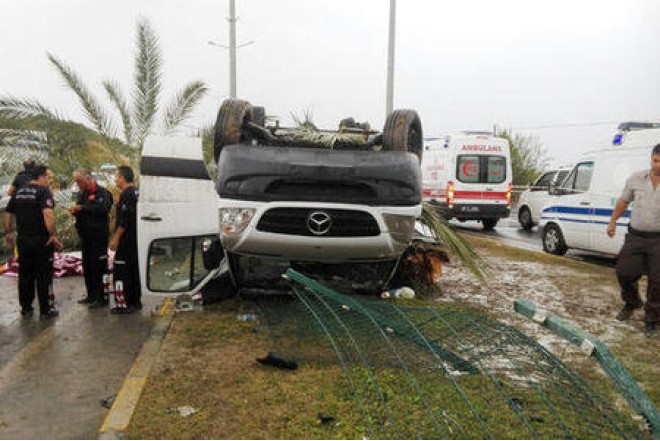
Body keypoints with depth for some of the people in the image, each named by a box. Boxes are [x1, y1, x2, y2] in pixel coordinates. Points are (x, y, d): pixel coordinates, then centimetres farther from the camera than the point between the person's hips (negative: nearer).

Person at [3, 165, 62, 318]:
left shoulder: (19, 192, 10)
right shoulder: (43, 191, -12)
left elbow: (8, 213, 15)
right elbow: (48, 213, -27)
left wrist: (8, 233, 24)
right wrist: (53, 235, -24)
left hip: (23, 240, 6)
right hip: (41, 240, -6)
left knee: (25, 274, 15)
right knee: (43, 275, 3)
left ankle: (26, 308, 23)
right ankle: (45, 310, 9)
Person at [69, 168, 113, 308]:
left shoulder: (102, 192, -11)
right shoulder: (82, 194, 17)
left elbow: (102, 209, -27)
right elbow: (81, 212, 23)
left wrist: (82, 208, -27)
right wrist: (75, 211, 0)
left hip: (98, 236, -9)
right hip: (85, 236, 9)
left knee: (99, 267, -6)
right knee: (87, 267, 14)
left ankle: (101, 298, 0)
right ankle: (91, 295, 25)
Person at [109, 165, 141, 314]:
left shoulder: (126, 194, -16)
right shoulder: (135, 192, 13)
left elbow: (124, 220, -22)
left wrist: (116, 238, -19)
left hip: (126, 240, -10)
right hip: (135, 239, 10)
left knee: (121, 270, -5)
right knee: (134, 269, 15)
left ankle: (124, 304, -4)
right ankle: (136, 301, 22)